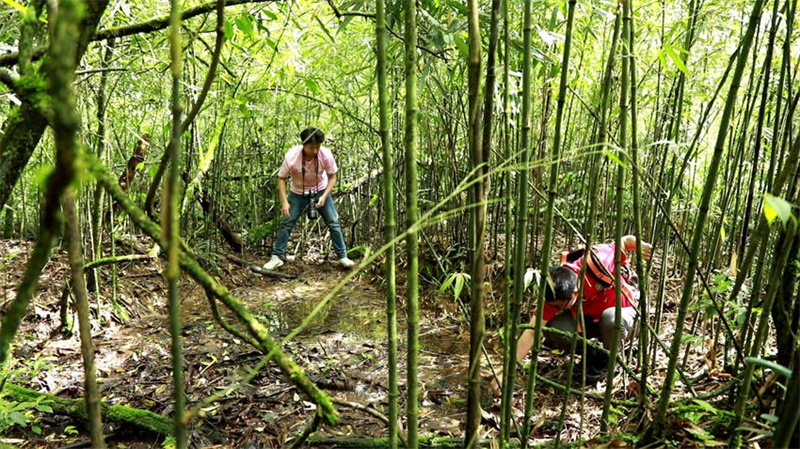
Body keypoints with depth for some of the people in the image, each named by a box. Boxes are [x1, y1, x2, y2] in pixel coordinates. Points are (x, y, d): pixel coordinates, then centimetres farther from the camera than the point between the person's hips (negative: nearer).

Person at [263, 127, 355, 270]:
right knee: (286, 223, -3)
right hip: (298, 193, 0)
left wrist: (324, 196, -24)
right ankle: (276, 257, 9)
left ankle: (342, 256, 11)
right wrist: (284, 201, -21)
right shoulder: (291, 156, -28)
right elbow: (281, 178, -14)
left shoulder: (326, 154, -27)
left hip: (320, 190, 1)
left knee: (333, 222, -2)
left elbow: (332, 177, -11)